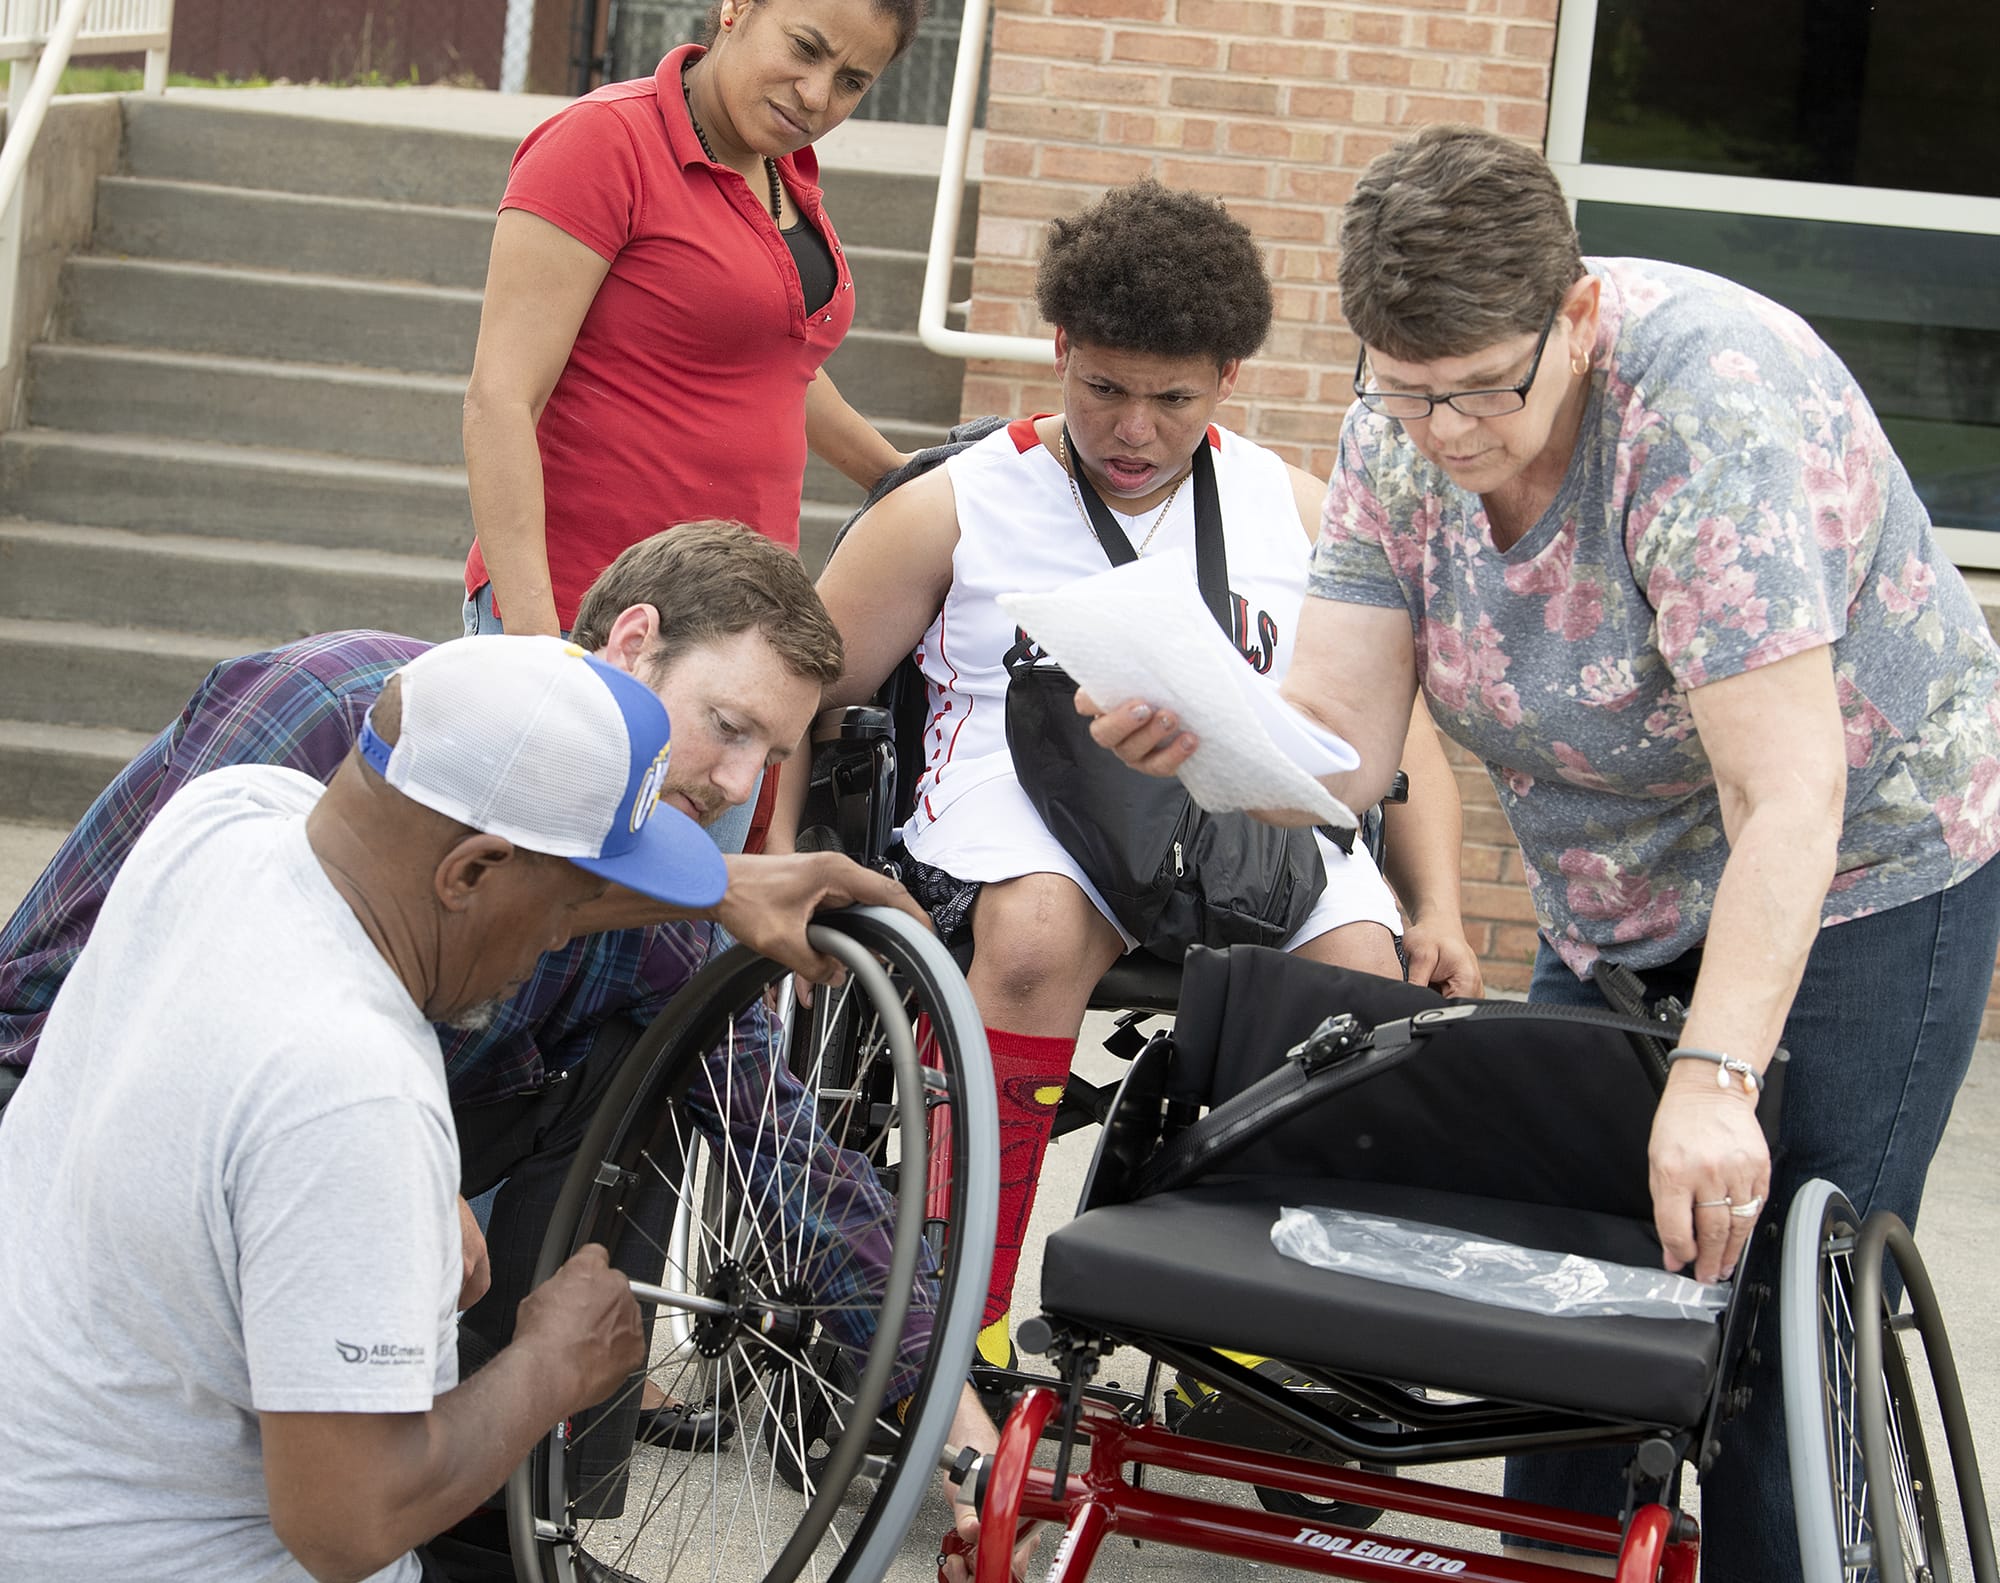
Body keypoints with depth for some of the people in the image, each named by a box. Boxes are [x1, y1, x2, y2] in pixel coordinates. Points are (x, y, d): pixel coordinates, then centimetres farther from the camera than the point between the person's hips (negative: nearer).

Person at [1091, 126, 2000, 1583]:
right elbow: (1342, 740, -12)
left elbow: (1787, 789, -34)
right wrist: (1199, 733, -35)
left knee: (1770, 1318, -12)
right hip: (1617, 913, 6)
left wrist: (1715, 1078, -42)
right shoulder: (1406, 421, -9)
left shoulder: (1713, 404, -29)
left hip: (1858, 879, -6)